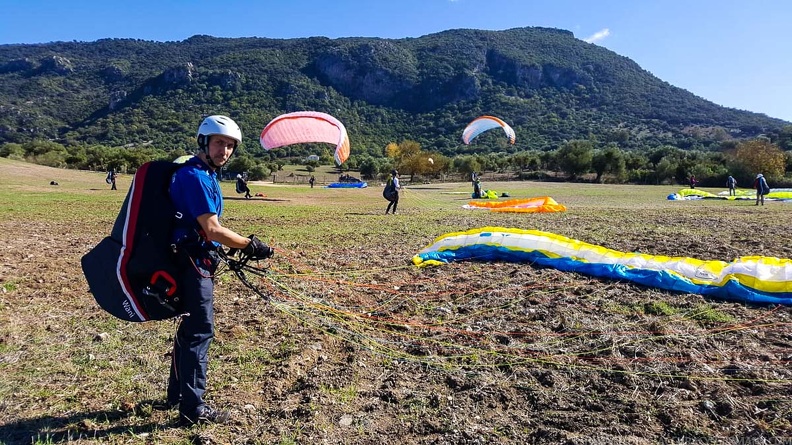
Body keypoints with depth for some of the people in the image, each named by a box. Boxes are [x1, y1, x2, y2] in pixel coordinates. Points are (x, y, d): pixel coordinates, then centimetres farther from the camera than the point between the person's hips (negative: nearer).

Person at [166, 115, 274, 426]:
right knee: (200, 331, -4)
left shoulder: (205, 174, 12)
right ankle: (192, 409, 8)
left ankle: (177, 394, 33)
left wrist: (239, 247, 17)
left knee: (191, 327, 18)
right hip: (193, 262, -10)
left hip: (196, 260, 10)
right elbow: (213, 230, -25)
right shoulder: (195, 176, -19)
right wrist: (251, 246, -17)